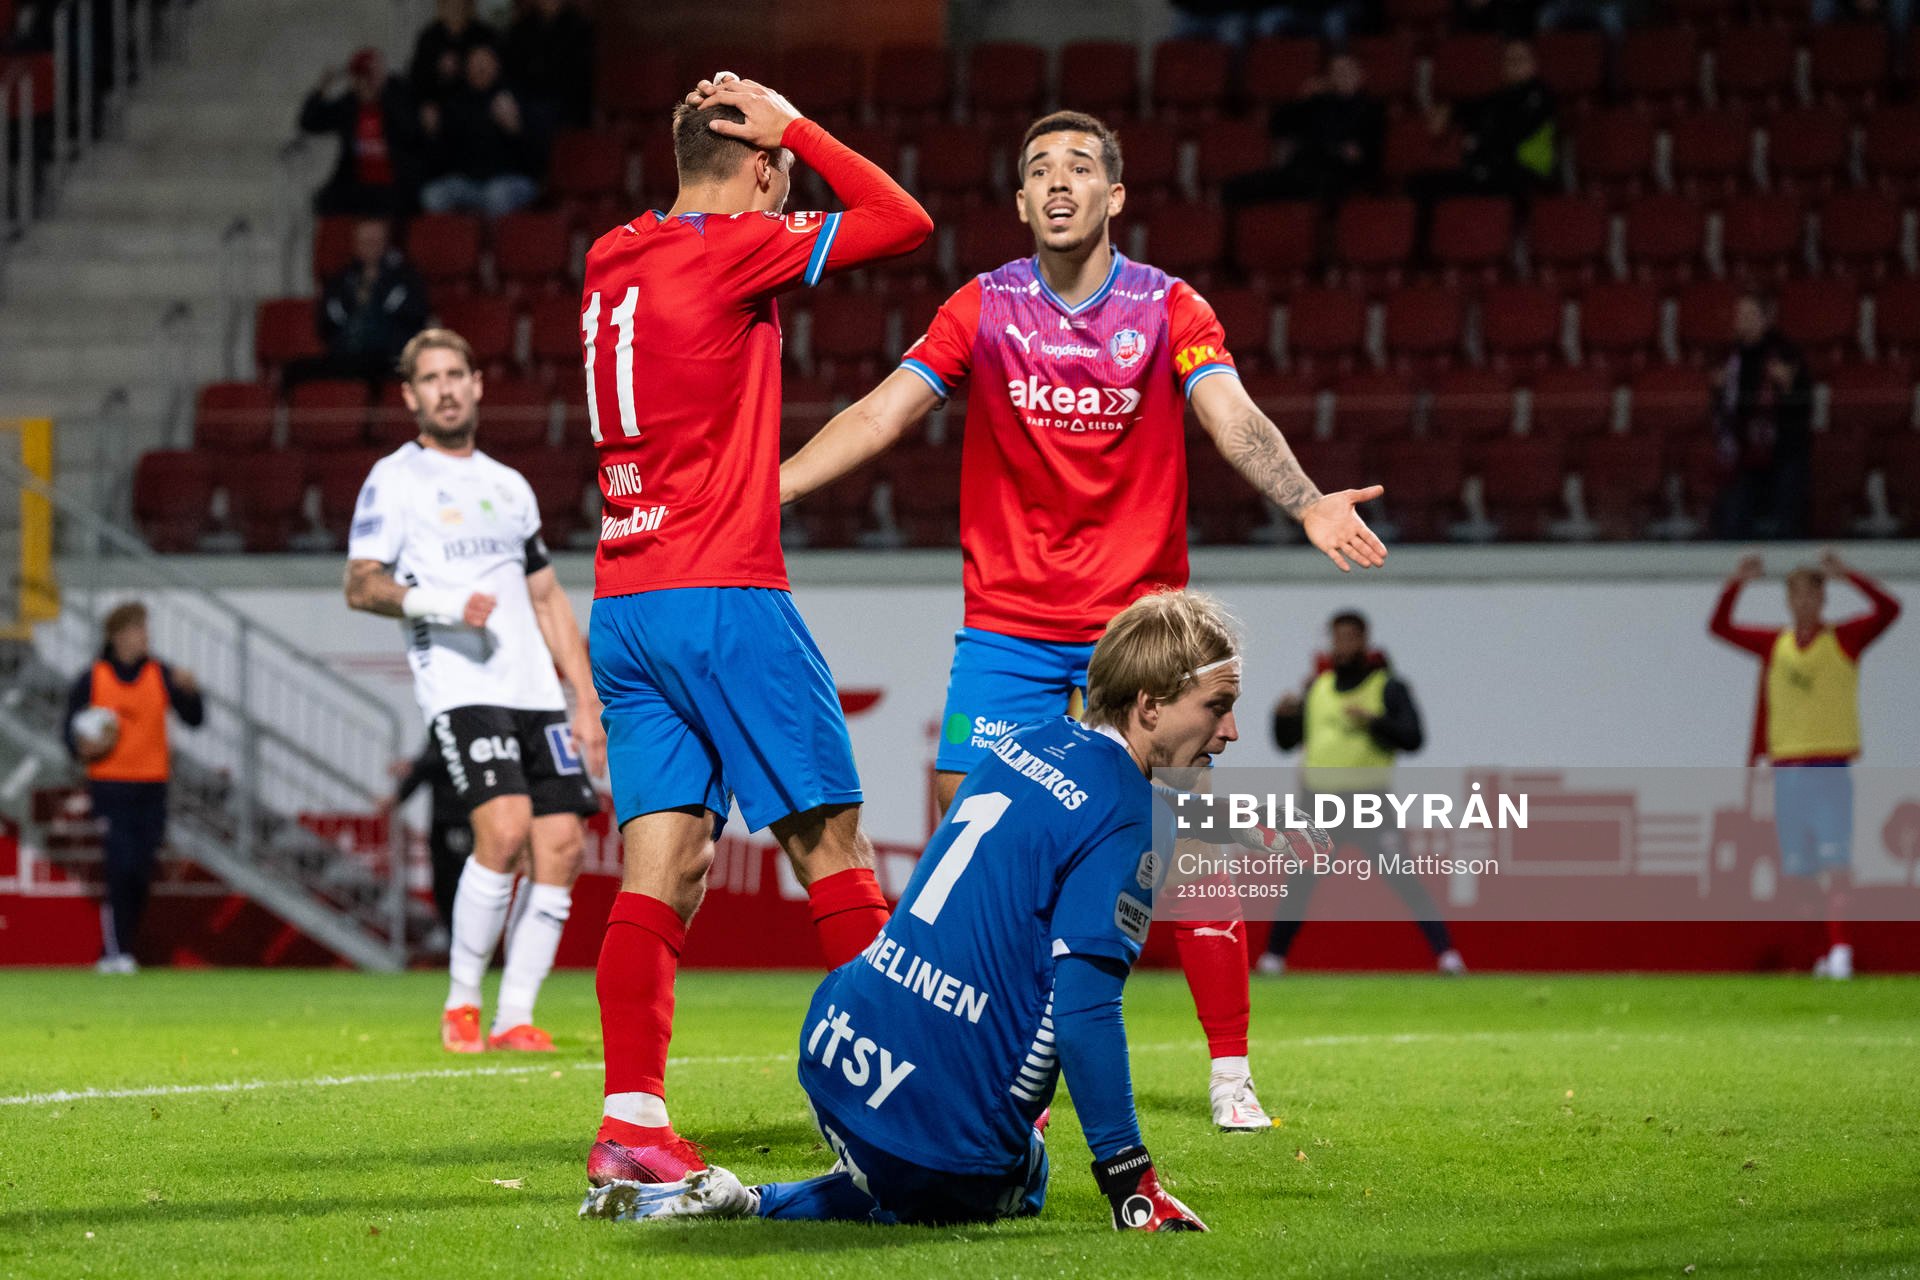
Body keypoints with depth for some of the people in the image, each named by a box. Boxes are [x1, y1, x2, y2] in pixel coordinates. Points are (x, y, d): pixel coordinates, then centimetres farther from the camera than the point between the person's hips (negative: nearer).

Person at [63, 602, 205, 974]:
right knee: (120, 869, -14)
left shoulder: (161, 675, 6)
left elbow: (194, 720, 3)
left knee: (142, 873, 3)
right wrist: (85, 748, -14)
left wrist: (189, 691, -15)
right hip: (110, 786, -3)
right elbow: (73, 733, 7)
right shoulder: (92, 678, 1)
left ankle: (127, 947, 16)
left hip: (152, 788, 3)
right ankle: (114, 953, -11)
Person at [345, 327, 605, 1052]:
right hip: (458, 687, -6)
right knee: (505, 829, -23)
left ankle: (513, 1019, 1)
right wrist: (439, 604, -20)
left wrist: (585, 699, 18)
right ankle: (460, 1006, -9)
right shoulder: (395, 480, 4)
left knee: (561, 848, -5)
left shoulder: (509, 487, 23)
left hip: (536, 692, 6)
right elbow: (359, 585, -4)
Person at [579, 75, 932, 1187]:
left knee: (665, 867, 1)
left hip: (624, 606, 7)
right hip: (724, 594, -7)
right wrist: (795, 126, 2)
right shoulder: (731, 252, -8)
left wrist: (721, 125, 25)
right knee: (831, 839, 2)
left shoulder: (615, 261, 13)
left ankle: (632, 1121, -9)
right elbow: (905, 222, -4)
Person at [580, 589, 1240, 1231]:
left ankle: (727, 1201, 9)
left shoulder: (1025, 746, 11)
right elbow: (1084, 1006, -22)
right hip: (954, 1133, -8)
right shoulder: (1125, 820, -15)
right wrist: (1130, 1182, -18)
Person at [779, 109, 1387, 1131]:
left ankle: (1231, 1074, 5)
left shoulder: (1171, 310, -2)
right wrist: (760, 490, -12)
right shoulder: (983, 309, 1)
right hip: (1006, 620, 1)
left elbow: (1233, 420, -15)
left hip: (1141, 618, -1)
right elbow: (880, 413, -1)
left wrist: (1308, 503, -34)